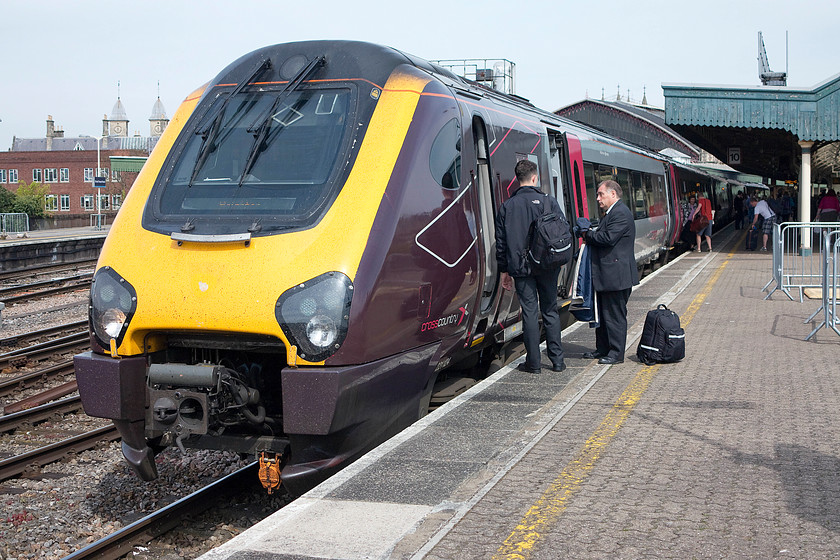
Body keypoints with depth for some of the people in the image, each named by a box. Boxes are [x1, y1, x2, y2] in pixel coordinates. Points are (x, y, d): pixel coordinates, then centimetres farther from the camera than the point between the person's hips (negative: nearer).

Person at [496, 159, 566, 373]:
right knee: (550, 311, 9)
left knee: (529, 312, 4)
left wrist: (504, 270, 11)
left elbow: (501, 242, 4)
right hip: (547, 266, 0)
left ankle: (533, 362, 6)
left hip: (520, 267, 0)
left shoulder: (507, 207, 2)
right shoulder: (549, 202, -2)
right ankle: (557, 360, 12)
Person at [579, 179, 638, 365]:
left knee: (615, 315, -4)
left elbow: (608, 238, -24)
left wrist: (588, 234, -9)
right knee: (603, 313, 16)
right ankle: (603, 349, 25)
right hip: (606, 274, 11)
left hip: (616, 275, -11)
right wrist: (591, 234, -1)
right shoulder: (611, 212, 18)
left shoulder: (621, 213, -15)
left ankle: (616, 353, 3)